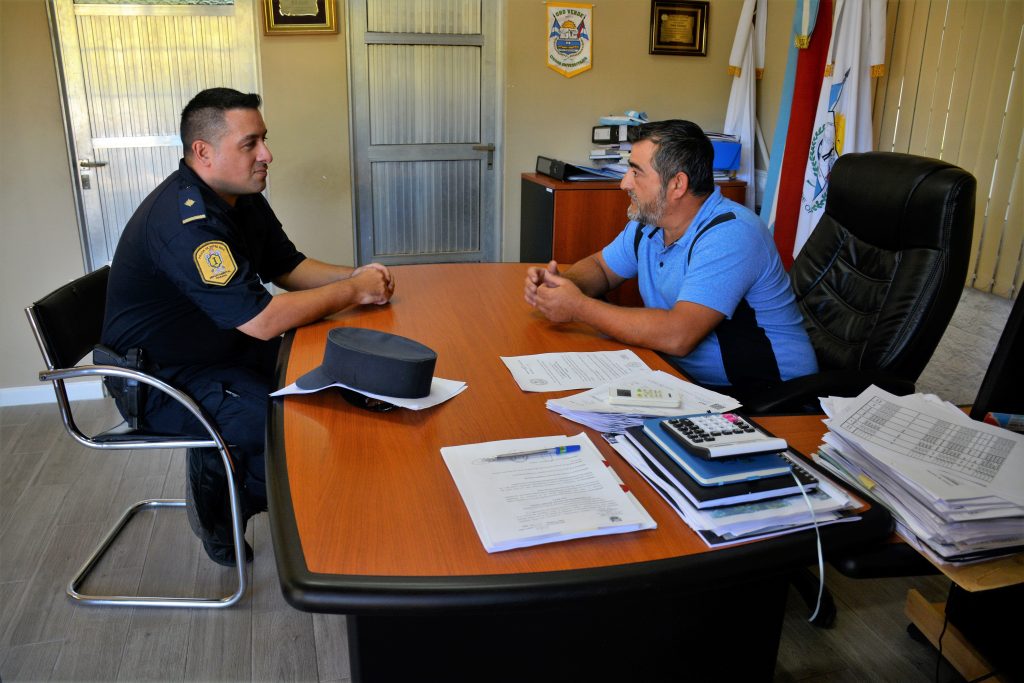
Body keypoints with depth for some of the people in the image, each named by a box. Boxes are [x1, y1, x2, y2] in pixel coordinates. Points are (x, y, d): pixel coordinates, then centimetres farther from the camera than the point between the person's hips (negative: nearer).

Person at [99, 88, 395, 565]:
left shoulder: (242, 198, 2)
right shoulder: (186, 221, -29)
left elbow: (289, 267, 11)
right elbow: (263, 320, -32)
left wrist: (354, 275, -8)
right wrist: (353, 292, -21)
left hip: (222, 348, 10)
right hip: (161, 380, -10)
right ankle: (219, 510, 4)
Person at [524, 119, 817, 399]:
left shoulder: (729, 235, -24)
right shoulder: (648, 221, 4)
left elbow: (677, 336, -33)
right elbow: (600, 266, 20)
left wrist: (578, 307, -25)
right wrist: (560, 282, -5)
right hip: (687, 380, 8)